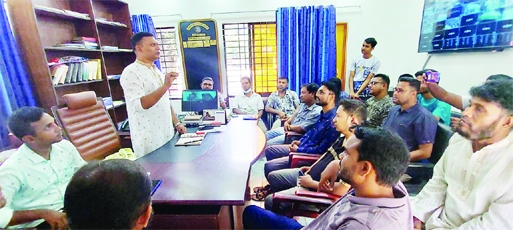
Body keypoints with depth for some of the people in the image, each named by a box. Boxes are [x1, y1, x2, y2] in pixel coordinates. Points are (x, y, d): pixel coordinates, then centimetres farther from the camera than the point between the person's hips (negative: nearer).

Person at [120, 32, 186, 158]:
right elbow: (140, 105, -22)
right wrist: (165, 86, -26)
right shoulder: (131, 72, -10)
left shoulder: (156, 71, 15)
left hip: (167, 135, 7)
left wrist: (176, 123, 10)